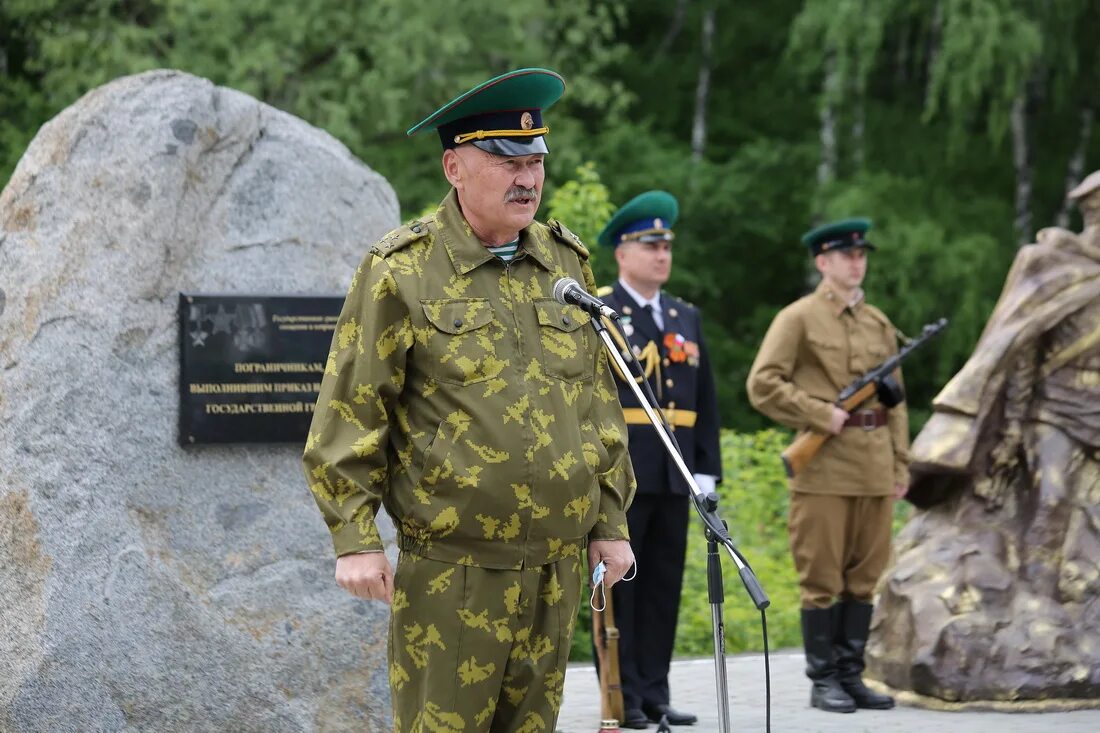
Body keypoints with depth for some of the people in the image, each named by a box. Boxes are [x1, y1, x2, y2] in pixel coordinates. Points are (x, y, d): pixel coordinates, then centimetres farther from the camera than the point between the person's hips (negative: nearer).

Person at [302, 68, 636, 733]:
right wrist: (355, 538, -10)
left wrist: (611, 522, 13)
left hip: (557, 566, 5)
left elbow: (598, 400, 15)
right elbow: (351, 412, -6)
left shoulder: (566, 262, 10)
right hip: (452, 570, -5)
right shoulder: (403, 271, -5)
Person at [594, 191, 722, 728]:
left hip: (673, 477, 6)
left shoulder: (686, 317, 16)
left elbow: (705, 402, 16)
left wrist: (707, 471, 9)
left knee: (664, 586, 8)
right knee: (618, 585, -1)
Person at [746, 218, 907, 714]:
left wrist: (901, 465, 11)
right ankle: (823, 681, 6)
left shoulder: (879, 323, 15)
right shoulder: (798, 318, -1)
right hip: (824, 466, -5)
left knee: (864, 577, 7)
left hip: (875, 468, 5)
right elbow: (762, 385, -9)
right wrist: (822, 416, -13)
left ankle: (851, 675, 14)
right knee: (823, 579, -1)